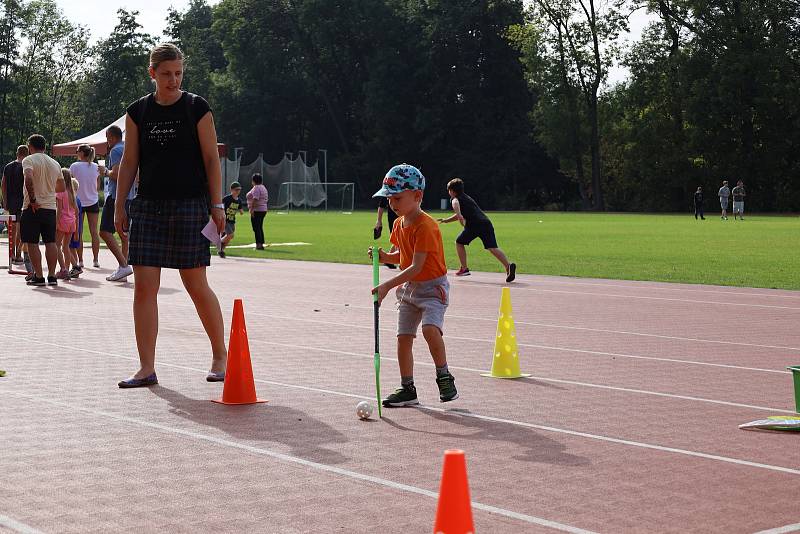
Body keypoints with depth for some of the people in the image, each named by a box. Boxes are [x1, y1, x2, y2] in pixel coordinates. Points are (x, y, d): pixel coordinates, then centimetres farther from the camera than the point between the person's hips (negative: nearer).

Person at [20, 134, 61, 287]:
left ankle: (38, 276, -3)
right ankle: (52, 276, 5)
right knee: (50, 242, 7)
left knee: (32, 243, 0)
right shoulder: (55, 164, 12)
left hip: (33, 207, -5)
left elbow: (29, 179, -23)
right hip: (51, 207, 5)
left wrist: (32, 200, -18)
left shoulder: (29, 160, -6)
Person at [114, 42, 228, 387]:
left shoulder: (196, 108, -1)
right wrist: (119, 206, 7)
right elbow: (129, 161, 11)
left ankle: (220, 355, 17)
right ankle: (146, 368, 3)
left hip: (189, 206, -3)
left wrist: (216, 204, -6)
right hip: (148, 207, 3)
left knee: (196, 285, -1)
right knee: (144, 286, -2)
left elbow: (211, 158, -1)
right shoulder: (138, 112, 8)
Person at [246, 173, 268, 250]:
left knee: (256, 228, -9)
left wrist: (252, 209, -26)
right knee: (260, 228, 15)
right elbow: (266, 199, 19)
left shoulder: (256, 188, -13)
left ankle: (258, 244, -14)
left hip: (256, 210, -10)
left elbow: (255, 199, -25)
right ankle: (261, 244, 17)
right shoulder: (263, 187, 18)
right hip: (263, 209, 10)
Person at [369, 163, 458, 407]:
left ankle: (444, 377, -11)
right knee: (403, 337, 6)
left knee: (430, 328, -28)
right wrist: (385, 257, -2)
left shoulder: (426, 226, -22)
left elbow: (416, 267, -27)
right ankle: (407, 389, 16)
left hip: (432, 286, -8)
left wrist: (387, 286, -30)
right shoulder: (399, 224, 6)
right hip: (409, 288, 8)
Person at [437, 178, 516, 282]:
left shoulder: (456, 199, 15)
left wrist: (459, 215, -24)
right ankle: (508, 265, -29)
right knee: (492, 248, -7)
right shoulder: (467, 197, 37)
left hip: (474, 225, -6)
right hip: (486, 223, 6)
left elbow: (456, 203, -13)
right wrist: (445, 220, 51)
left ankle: (464, 269, 17)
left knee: (459, 242, 18)